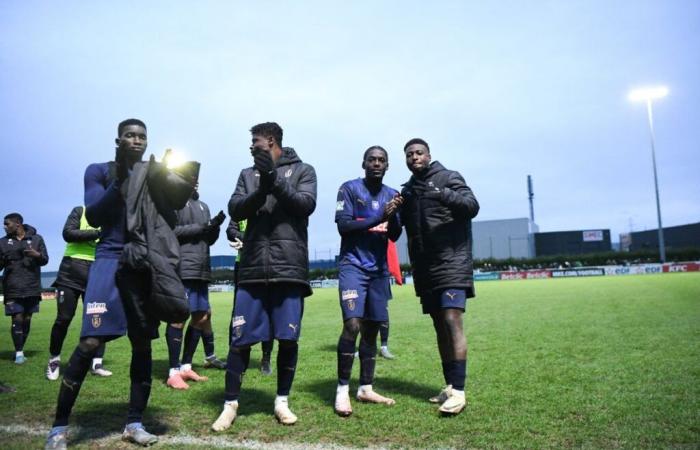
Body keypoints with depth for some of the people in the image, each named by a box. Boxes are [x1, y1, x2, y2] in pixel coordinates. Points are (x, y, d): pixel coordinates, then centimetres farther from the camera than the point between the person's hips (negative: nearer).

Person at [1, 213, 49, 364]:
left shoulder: (36, 238, 7)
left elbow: (45, 260, 4)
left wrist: (37, 255, -16)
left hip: (32, 287, 1)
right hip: (13, 289, -1)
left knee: (27, 319, 6)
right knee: (17, 319, -6)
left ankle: (20, 349, 17)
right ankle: (19, 352, 1)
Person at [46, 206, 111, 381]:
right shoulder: (79, 211, 5)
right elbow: (68, 233, -11)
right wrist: (97, 233, -18)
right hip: (72, 269, -3)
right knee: (64, 318, 2)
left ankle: (96, 363, 5)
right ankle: (54, 360, 20)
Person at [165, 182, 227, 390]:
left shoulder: (202, 205, 21)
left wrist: (214, 227, 0)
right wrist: (200, 228, -12)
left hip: (201, 269, 8)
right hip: (180, 269, -8)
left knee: (201, 316, 8)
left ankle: (186, 367, 18)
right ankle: (174, 372, 0)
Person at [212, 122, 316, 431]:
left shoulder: (302, 171, 10)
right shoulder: (248, 174, 17)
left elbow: (306, 205, -6)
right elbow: (235, 210, 4)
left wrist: (275, 180, -13)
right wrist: (262, 190, -13)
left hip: (289, 267, -2)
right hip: (253, 268, 2)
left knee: (288, 338, 2)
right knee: (240, 338, 2)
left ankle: (282, 401, 20)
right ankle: (230, 405, 16)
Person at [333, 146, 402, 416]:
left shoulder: (391, 195, 11)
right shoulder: (349, 189, -3)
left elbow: (395, 236, 5)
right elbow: (343, 226, -13)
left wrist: (393, 215, -15)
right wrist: (378, 218, -21)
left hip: (379, 269, 5)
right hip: (353, 265, -5)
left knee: (372, 328, 7)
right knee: (352, 325, -17)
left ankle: (366, 389, 17)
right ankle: (342, 390, -5)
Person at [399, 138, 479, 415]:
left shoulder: (448, 178, 1)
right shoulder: (407, 190, 18)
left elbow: (472, 206, -12)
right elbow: (405, 224, 21)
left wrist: (443, 194, -29)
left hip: (451, 263, -6)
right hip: (424, 268, 6)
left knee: (452, 322, -14)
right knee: (439, 326, 9)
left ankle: (458, 392, -11)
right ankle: (449, 387, 17)